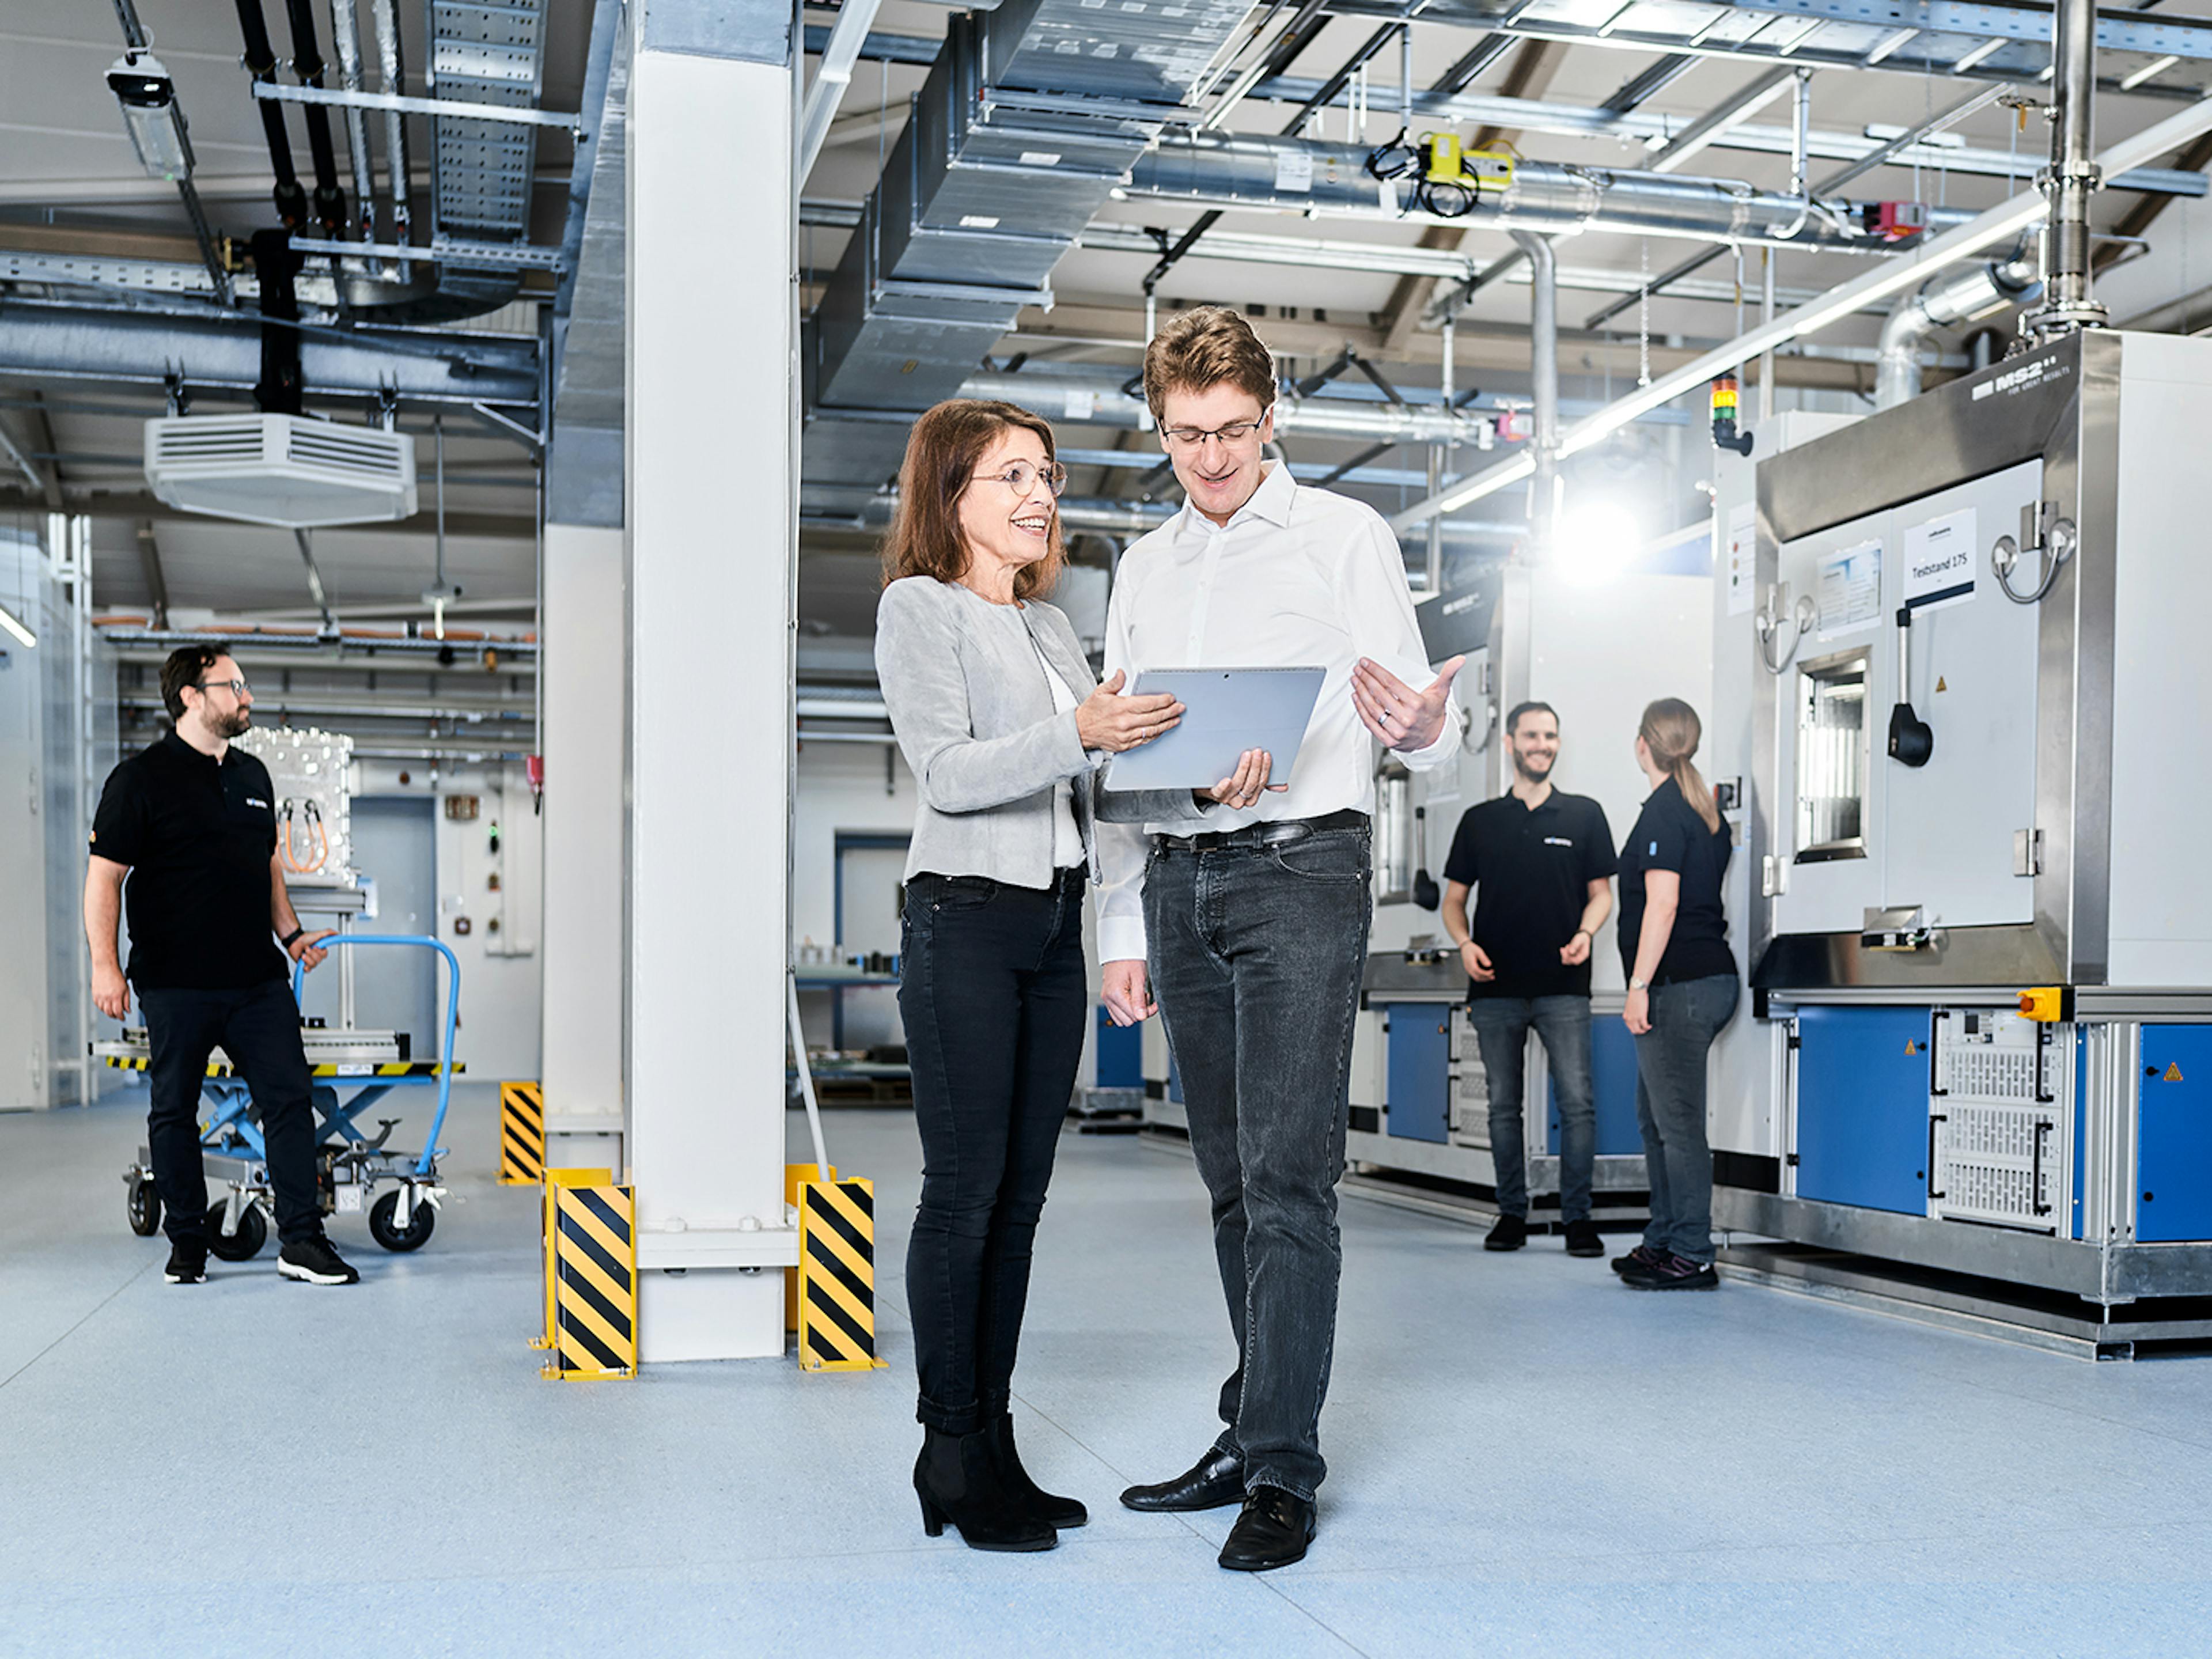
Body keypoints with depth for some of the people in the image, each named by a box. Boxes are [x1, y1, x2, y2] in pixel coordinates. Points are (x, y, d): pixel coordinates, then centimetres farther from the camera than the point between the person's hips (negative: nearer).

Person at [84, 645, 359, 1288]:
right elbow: (104, 876, -7)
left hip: (258, 979, 5)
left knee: (291, 1099, -2)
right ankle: (187, 1244, 19)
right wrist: (105, 965, -13)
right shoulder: (140, 779, -5)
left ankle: (302, 1241, 1)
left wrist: (291, 933, 14)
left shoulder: (253, 776, 14)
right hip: (176, 985, -5)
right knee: (174, 1112, 6)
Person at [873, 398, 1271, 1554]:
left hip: (1054, 926, 7)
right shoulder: (919, 606, -2)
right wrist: (1074, 734, -28)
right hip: (965, 923, -7)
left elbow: (1098, 774, 13)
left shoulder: (1050, 623, 20)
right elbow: (948, 772, -14)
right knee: (965, 1188, -6)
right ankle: (953, 1455, 3)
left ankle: (992, 1446, 15)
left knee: (1021, 1193, 8)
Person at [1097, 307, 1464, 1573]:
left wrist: (1425, 727, -25)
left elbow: (1424, 734, 0)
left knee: (1288, 1178, -10)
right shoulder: (1145, 570, 18)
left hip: (1301, 866, -5)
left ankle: (1283, 1470, -6)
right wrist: (1124, 928, 13)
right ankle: (1252, 1432, 19)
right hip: (1179, 884, 5)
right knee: (1233, 1182, 10)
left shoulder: (1345, 537, 4)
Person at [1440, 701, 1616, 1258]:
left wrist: (1585, 933, -12)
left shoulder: (1584, 815, 8)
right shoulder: (1479, 821, 11)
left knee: (1577, 1102, -8)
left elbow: (1601, 892, 8)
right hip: (1496, 987, 2)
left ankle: (1577, 1216, 0)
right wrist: (1465, 944, -6)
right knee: (1503, 1105, 6)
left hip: (1563, 987, -2)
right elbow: (1454, 899, 13)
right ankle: (1512, 1213, 15)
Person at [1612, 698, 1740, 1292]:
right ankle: (1662, 1243, 22)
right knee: (1655, 1118, 16)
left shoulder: (1663, 810, -11)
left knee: (1679, 1122, -7)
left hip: (1679, 985, -10)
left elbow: (1662, 905, -18)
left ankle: (1693, 1257, -4)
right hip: (1711, 976, 10)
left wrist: (1639, 986, -18)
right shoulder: (1706, 810, 16)